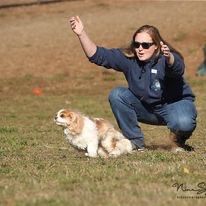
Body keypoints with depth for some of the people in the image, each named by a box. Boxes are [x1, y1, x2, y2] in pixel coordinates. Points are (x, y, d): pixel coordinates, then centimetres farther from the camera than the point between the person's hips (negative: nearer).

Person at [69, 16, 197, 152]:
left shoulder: (164, 60, -26)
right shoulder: (128, 58, -11)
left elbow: (177, 67, -50)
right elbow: (98, 55, -13)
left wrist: (169, 57, -73)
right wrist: (82, 34, -27)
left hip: (175, 105, -5)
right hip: (146, 108, 5)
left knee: (183, 123, -38)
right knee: (116, 95, -17)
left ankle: (178, 140, 2)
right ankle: (136, 143, -7)